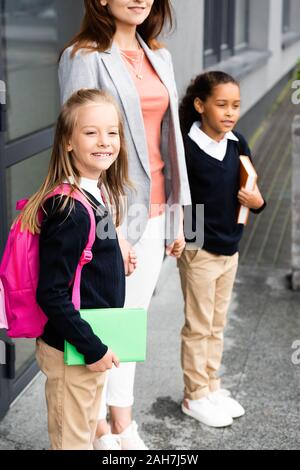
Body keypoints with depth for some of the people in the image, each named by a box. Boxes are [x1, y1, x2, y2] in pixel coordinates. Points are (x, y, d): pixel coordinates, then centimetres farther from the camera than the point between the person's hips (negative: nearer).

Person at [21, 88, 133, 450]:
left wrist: (116, 263, 3)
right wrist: (92, 348, -21)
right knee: (72, 439, 8)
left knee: (85, 432, 24)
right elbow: (51, 294, -25)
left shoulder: (95, 194, 3)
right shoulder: (70, 209, -25)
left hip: (92, 343, 9)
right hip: (71, 351, -9)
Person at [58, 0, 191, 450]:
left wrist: (176, 217, 13)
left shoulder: (159, 57, 10)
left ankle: (124, 428, 29)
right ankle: (100, 430, 22)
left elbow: (170, 138, 13)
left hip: (153, 212, 7)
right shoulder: (84, 57, -11)